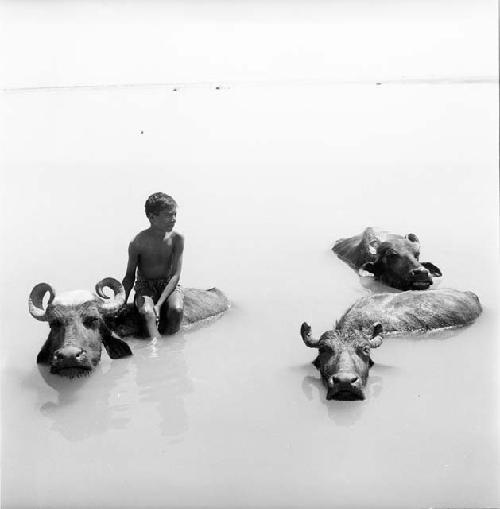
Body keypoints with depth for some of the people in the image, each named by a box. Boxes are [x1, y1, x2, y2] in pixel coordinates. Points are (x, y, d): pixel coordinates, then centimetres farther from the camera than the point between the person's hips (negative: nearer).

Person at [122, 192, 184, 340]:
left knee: (176, 309, -30)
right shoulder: (138, 242, -14)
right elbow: (129, 276, 0)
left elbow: (176, 275, -13)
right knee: (147, 312, -32)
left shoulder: (176, 239, -12)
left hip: (169, 284, 1)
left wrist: (159, 304, -24)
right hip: (145, 285, -1)